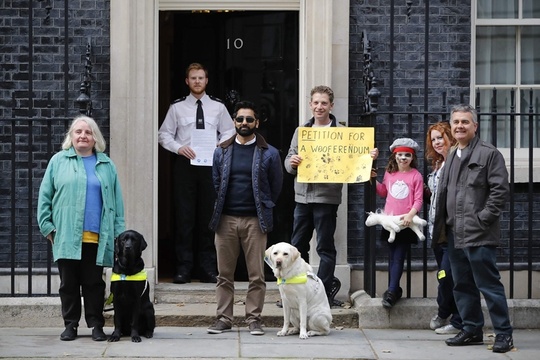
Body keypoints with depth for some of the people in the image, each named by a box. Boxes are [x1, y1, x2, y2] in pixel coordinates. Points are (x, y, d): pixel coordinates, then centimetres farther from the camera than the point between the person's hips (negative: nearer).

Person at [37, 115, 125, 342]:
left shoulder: (106, 165, 11)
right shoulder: (59, 161, 7)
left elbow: (117, 201, 9)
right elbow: (45, 196, 6)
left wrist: (118, 233, 2)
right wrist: (47, 226, -2)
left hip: (96, 238, 1)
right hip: (67, 236, 0)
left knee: (94, 283, 4)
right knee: (68, 283, 4)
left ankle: (96, 325, 11)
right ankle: (70, 324, 13)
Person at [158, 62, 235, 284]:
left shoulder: (218, 107, 8)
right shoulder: (177, 107, 5)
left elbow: (229, 133, 11)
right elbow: (164, 134, 6)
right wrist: (179, 148, -11)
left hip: (210, 164, 1)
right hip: (185, 164, -1)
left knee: (208, 215, 4)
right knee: (184, 216, -2)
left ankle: (208, 268, 10)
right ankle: (183, 267, 2)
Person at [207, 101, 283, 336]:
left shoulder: (269, 153, 2)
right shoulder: (222, 152, 9)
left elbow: (276, 186, 9)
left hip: (254, 221, -2)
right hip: (226, 220, 2)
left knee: (256, 275, -1)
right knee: (224, 275, 5)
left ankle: (254, 319, 6)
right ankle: (224, 318, 11)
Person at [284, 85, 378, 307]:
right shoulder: (301, 131, 13)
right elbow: (289, 159, 11)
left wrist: (368, 158, -23)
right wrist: (291, 162, -11)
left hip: (326, 198, -5)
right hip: (302, 196, 5)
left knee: (325, 247, 0)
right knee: (297, 246, 9)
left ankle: (325, 292, 6)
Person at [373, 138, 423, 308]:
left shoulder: (416, 176, -5)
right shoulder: (389, 173, 9)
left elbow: (418, 200, -7)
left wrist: (410, 214, -22)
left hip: (406, 222, -5)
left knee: (398, 258, -7)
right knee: (392, 257, 10)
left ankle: (391, 292, -11)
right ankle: (394, 290, 16)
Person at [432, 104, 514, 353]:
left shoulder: (489, 154, -5)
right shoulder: (451, 156, 19)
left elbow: (500, 190, -11)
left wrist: (482, 220, -15)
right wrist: (442, 225, 15)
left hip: (479, 235, -8)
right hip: (455, 234, 8)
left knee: (489, 285, -7)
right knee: (462, 286, 12)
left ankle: (503, 333, -1)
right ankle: (472, 330, 21)